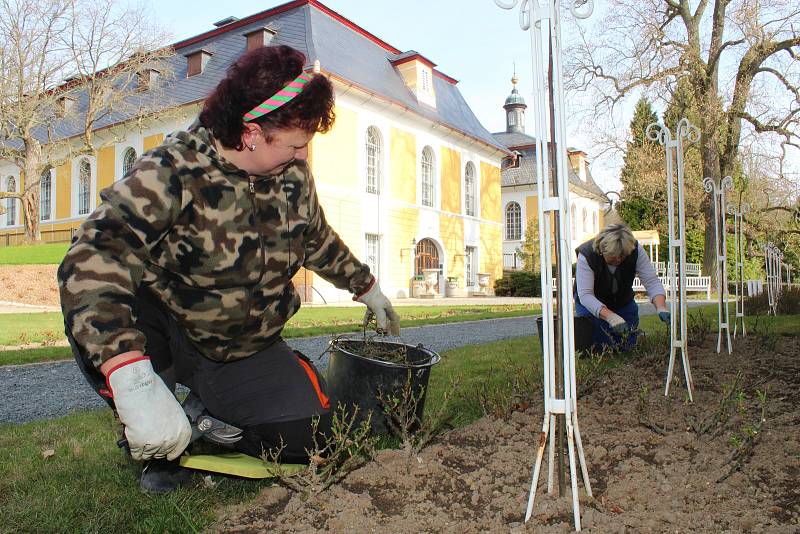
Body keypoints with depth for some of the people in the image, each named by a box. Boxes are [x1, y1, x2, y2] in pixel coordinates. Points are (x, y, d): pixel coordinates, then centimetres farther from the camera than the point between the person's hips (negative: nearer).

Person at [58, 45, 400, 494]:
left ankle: (211, 415, 17)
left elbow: (320, 242, 15)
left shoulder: (295, 176, -5)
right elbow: (96, 255, -39)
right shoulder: (173, 172, -24)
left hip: (248, 350, 4)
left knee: (308, 437, -14)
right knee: (99, 309, -35)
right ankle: (159, 450, -7)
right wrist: (132, 379, -54)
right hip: (168, 335, -3)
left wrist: (370, 290, 24)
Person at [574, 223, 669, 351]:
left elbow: (652, 282, -25)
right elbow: (585, 295, -37)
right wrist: (611, 317, -49)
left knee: (628, 345, 0)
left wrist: (661, 308, -43)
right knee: (600, 346, -11)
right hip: (592, 304, -3)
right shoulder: (586, 255, -33)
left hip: (623, 301, 3)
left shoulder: (636, 250, -23)